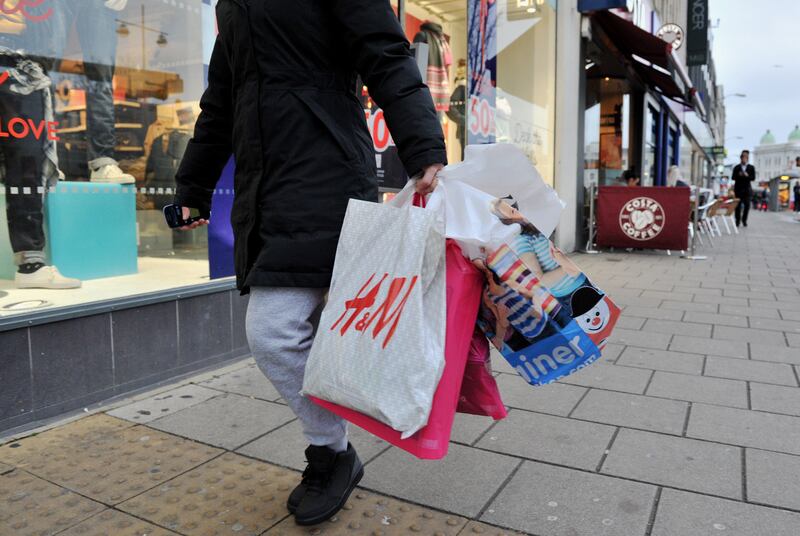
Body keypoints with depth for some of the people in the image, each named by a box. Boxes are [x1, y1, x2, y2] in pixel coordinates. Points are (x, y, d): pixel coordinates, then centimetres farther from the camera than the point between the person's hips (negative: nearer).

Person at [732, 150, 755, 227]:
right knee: (738, 205, -3)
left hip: (747, 189, 0)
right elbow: (733, 177, 1)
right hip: (738, 188, 0)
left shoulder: (751, 167, 8)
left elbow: (753, 178, 1)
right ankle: (738, 221, 4)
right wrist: (739, 175, -18)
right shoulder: (736, 167, 8)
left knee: (747, 205, -3)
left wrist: (747, 176, -18)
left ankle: (744, 220, 8)